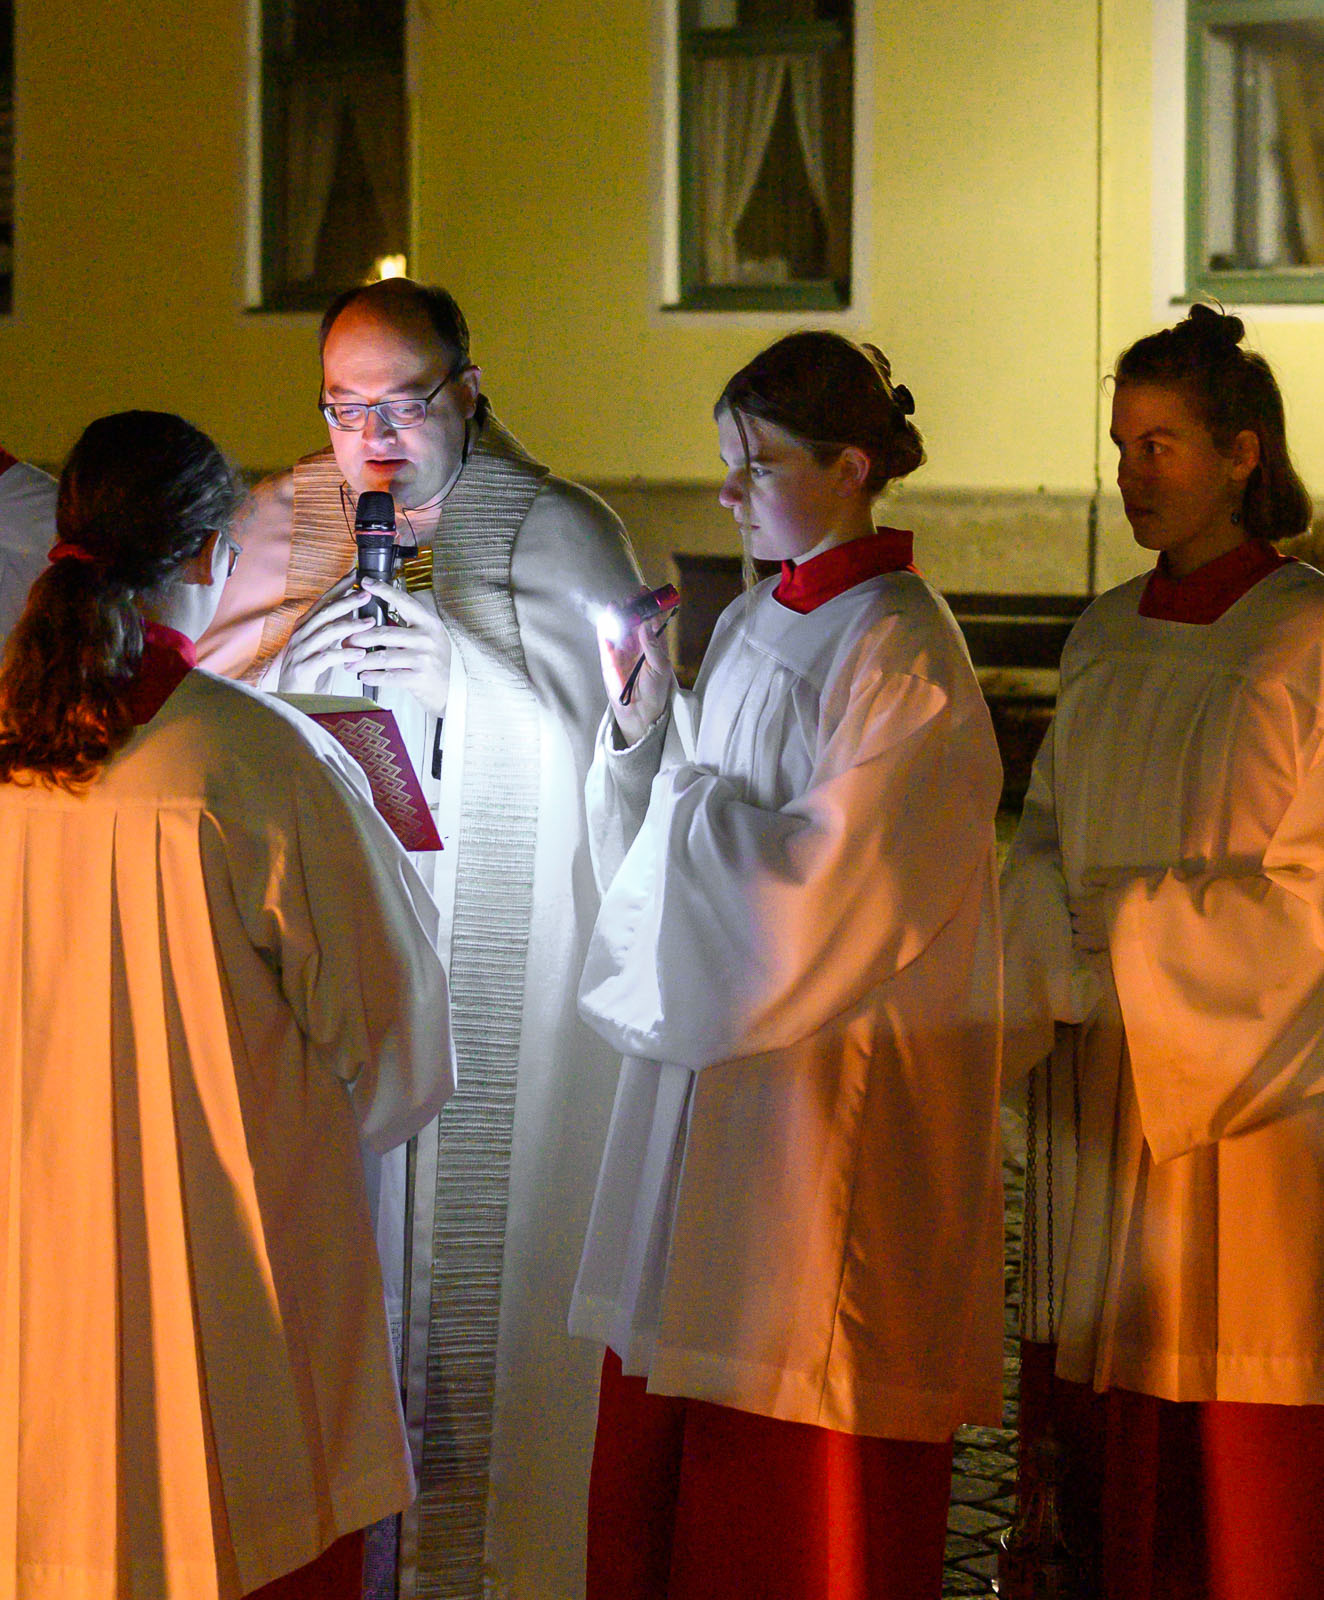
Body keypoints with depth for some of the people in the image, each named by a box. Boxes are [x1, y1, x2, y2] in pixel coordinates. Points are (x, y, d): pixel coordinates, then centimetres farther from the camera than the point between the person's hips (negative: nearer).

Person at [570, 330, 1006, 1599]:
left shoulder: (901, 652, -12)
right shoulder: (748, 625, 12)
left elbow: (823, 876, -18)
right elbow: (672, 830, 15)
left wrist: (688, 792, -6)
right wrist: (642, 723, -2)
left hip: (831, 1084, -8)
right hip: (711, 1045, 8)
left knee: (794, 1481, -2)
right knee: (668, 1446, 8)